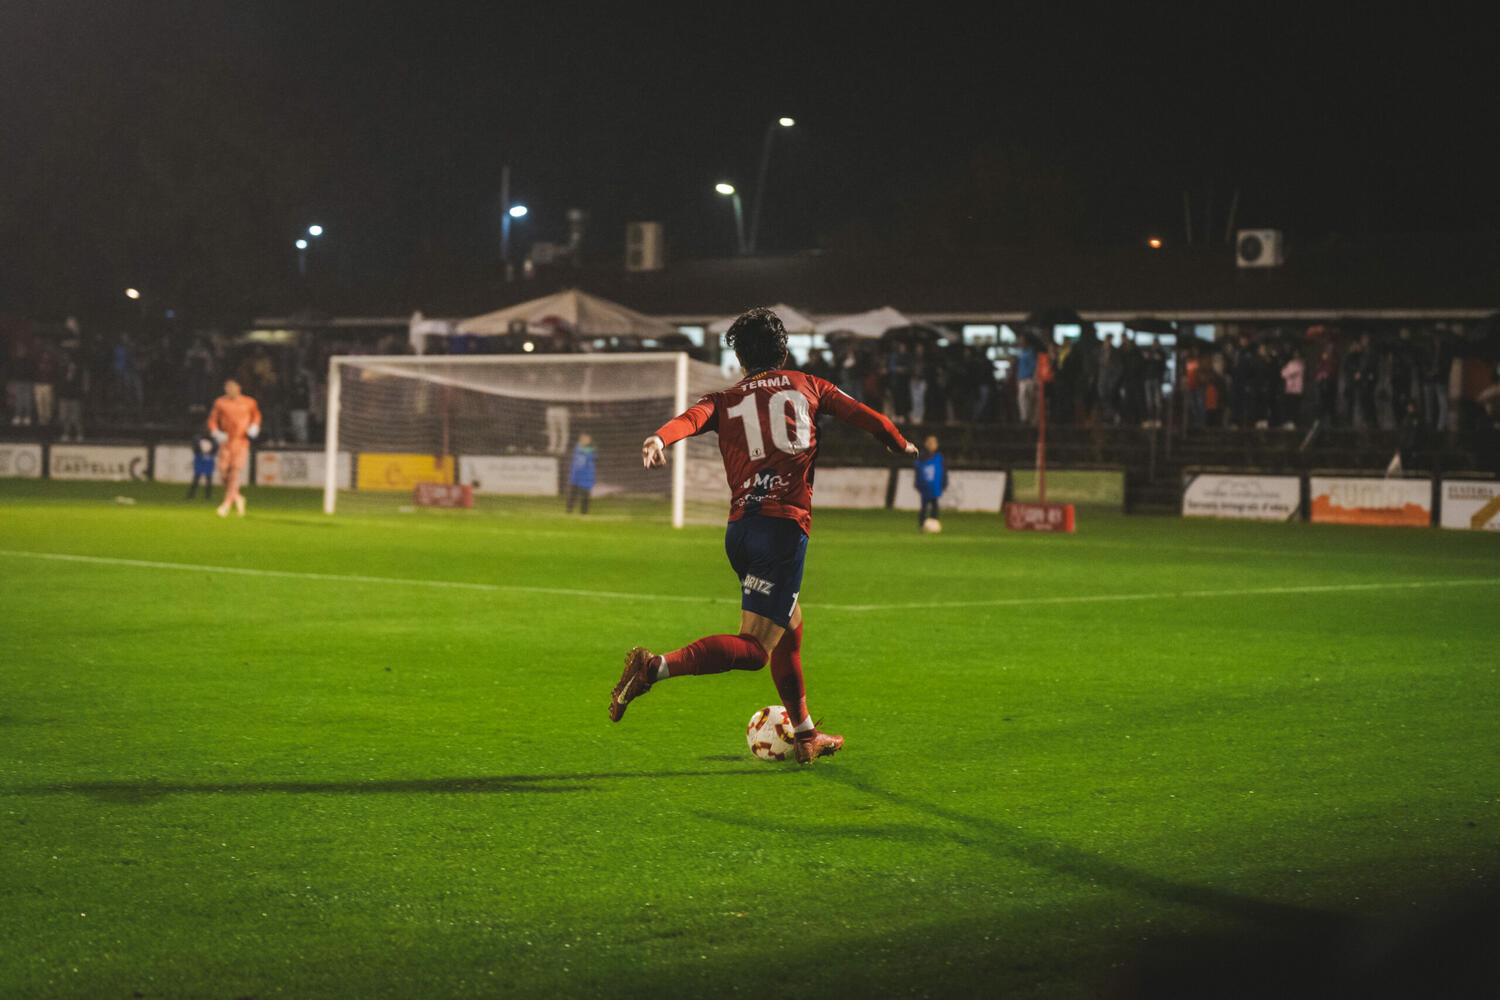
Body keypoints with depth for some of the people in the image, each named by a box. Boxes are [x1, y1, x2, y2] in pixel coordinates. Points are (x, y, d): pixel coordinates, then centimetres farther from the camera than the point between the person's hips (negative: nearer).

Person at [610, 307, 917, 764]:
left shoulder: (725, 400, 14)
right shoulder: (807, 386, 13)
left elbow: (691, 417, -8)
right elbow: (865, 417, 17)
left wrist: (659, 438, -28)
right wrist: (902, 444, 36)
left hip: (740, 529, 5)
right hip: (784, 525, -5)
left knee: (790, 626, 24)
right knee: (753, 649, -11)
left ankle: (805, 735, 31)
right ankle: (657, 666, -32)